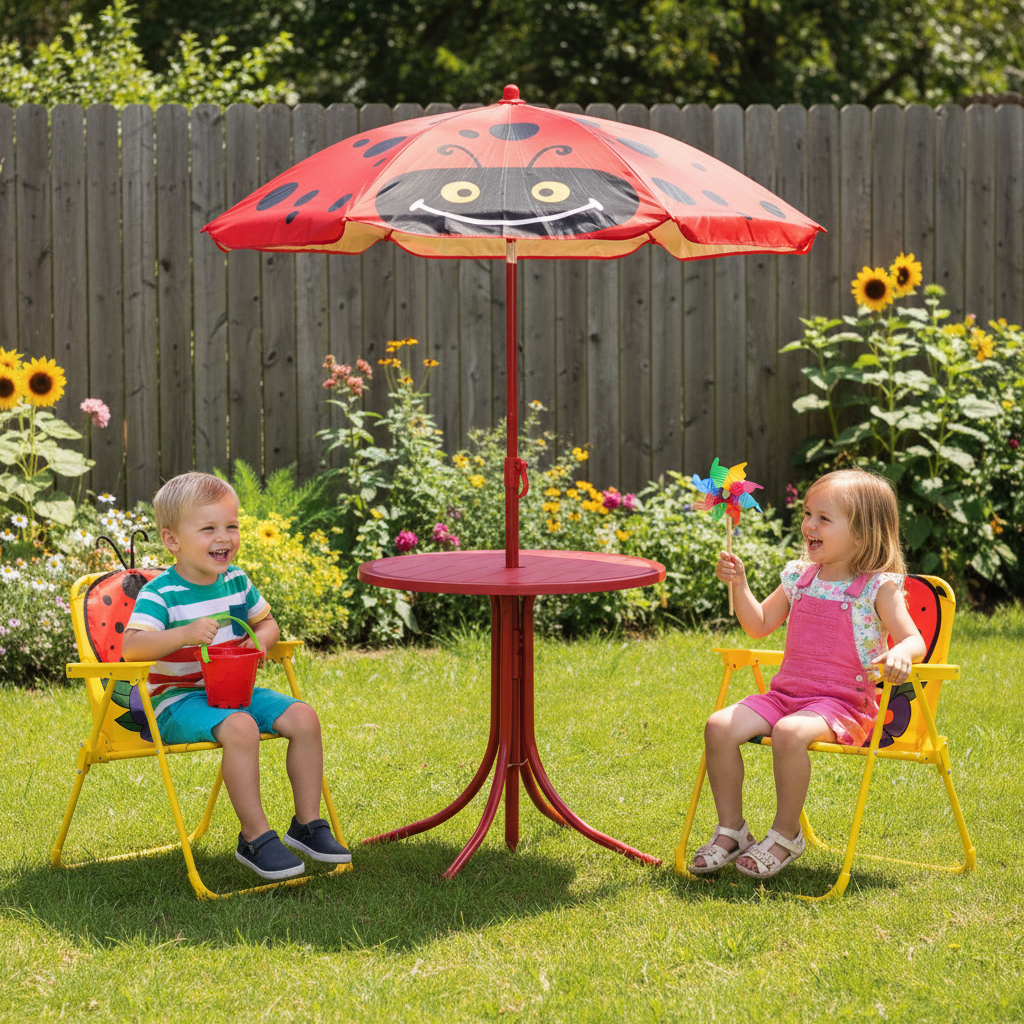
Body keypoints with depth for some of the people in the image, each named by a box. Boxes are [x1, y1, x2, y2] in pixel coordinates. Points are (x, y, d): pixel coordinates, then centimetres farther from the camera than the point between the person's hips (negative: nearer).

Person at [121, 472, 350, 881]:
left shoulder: (237, 581, 7)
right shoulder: (160, 593, -13)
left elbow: (266, 621, 22)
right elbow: (131, 647, -27)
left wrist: (261, 639, -3)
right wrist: (184, 635, -41)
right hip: (177, 699, -7)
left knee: (303, 717, -12)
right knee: (240, 728, -35)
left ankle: (307, 823, 1)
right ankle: (255, 837, -23)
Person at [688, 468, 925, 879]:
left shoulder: (878, 587, -4)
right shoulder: (799, 578, 12)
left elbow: (913, 640, -9)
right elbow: (759, 625, 21)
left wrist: (900, 655, -32)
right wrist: (739, 584, 6)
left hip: (844, 702, -6)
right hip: (786, 693, 6)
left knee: (790, 733, -37)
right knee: (719, 726, -16)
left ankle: (786, 834, -17)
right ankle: (731, 830, -3)